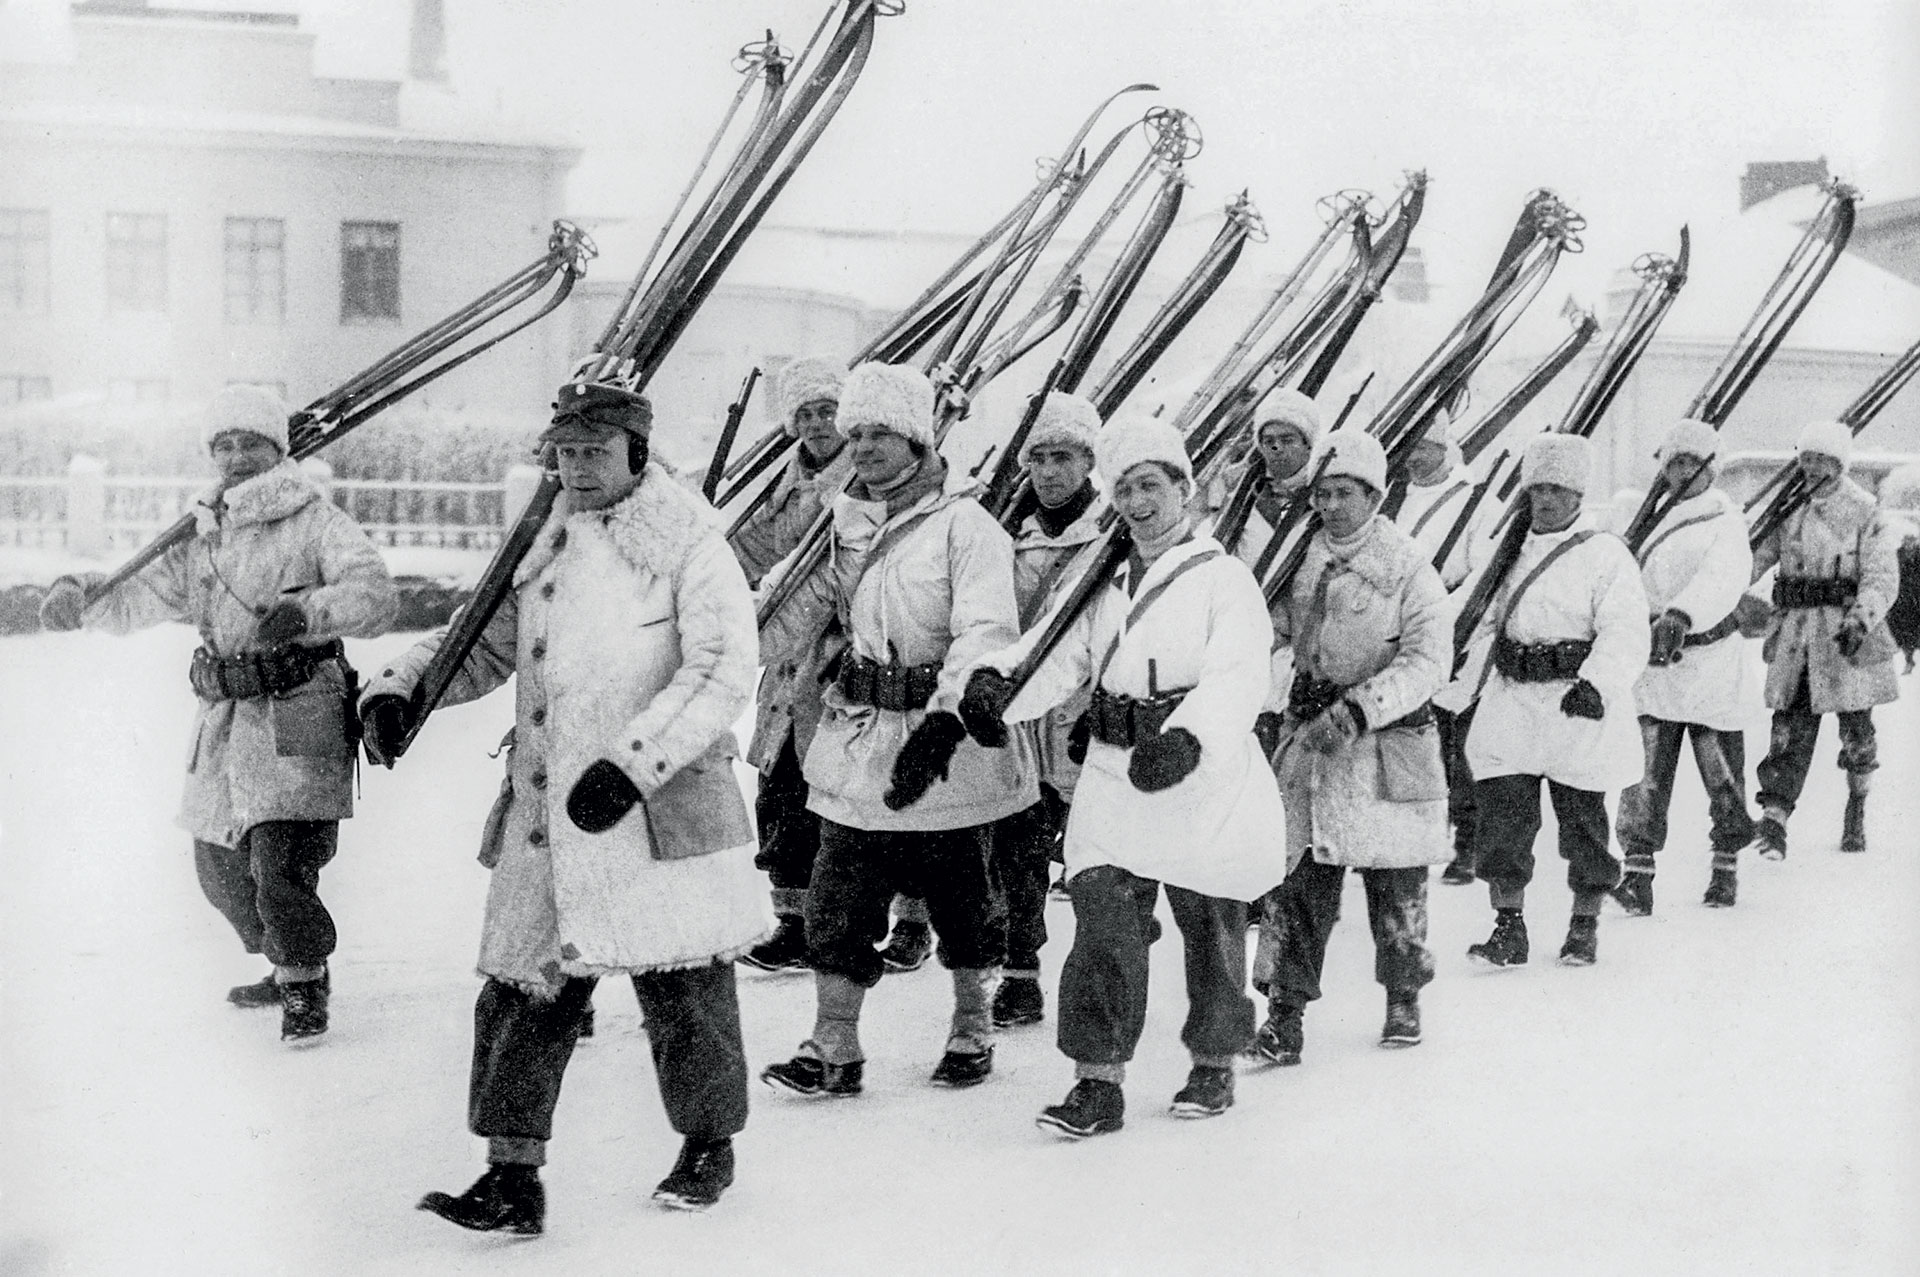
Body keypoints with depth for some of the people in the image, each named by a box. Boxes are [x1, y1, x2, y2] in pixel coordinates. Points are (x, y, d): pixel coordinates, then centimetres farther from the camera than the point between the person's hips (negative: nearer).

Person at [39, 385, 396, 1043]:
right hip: (225, 719, 7)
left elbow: (376, 593, -17)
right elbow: (138, 598, 20)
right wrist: (79, 595, 0)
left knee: (280, 864, -15)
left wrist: (306, 611, -33)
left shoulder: (316, 521, -4)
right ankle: (288, 966, 36)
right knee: (218, 863, 15)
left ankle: (304, 986, 7)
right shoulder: (203, 540, 16)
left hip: (297, 717, -7)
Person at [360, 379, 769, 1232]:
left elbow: (722, 672, -13)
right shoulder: (541, 552, 14)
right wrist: (398, 688, 4)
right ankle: (513, 1176, 11)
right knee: (523, 986, 2)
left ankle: (710, 1145, 27)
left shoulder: (690, 545, -4)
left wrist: (632, 763, -21)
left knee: (681, 986, 5)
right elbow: (481, 645, 23)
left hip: (661, 809, -5)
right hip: (546, 812, 5)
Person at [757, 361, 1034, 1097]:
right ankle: (834, 1049, 13)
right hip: (857, 745, 5)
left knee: (961, 899, 11)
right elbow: (793, 617, 10)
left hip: (946, 743, -5)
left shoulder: (965, 525, -11)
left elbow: (984, 635, -22)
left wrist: (944, 719, -35)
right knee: (838, 900, 4)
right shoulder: (846, 525, 9)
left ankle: (972, 1032, 30)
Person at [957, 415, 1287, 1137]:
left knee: (1210, 927, 10)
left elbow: (1237, 679, -16)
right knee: (1103, 919, -8)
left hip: (1202, 774, -3)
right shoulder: (1105, 583, 14)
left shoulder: (1223, 578, -3)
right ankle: (1098, 1083, -2)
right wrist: (996, 683, -15)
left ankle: (1214, 1065, 29)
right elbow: (1060, 656, 6)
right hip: (1114, 775, 4)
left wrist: (1186, 739, -34)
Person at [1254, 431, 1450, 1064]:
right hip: (1309, 734, 3)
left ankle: (1403, 998, 29)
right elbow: (1266, 624, 18)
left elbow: (1428, 660, -15)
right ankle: (1285, 1007, 2)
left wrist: (1359, 709, -25)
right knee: (1299, 876, -3)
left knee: (1396, 883, 9)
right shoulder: (1299, 558, 5)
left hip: (1390, 740, -3)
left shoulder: (1408, 566, -9)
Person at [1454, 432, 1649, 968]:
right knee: (1503, 814, -1)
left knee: (1582, 820, 6)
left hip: (1579, 707, -4)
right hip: (1511, 704, 4)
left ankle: (1585, 927, 22)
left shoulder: (1604, 554, -6)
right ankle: (1508, 928, 6)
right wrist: (1466, 679, 22)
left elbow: (1624, 632, -16)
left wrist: (1596, 683, -31)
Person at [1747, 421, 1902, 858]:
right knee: (1791, 727, -4)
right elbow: (1753, 557, 4)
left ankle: (1857, 809, 28)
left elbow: (1881, 578, -10)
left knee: (1856, 731, 8)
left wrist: (1860, 620, -26)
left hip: (1849, 636, -2)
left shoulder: (1865, 516, -2)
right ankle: (1773, 815, -9)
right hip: (1794, 635, 2)